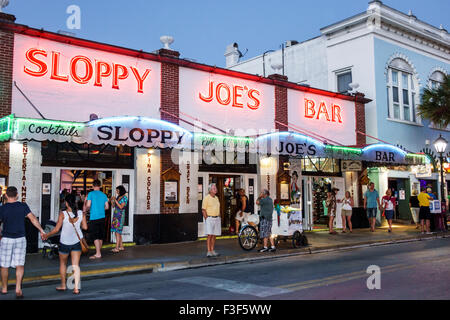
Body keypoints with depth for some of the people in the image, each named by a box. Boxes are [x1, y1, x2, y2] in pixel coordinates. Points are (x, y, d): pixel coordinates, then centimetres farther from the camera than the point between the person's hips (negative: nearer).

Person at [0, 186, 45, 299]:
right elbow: (33, 219, -4)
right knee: (20, 265, 3)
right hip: (20, 239, 1)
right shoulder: (23, 206, -2)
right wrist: (42, 231, 2)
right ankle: (18, 288, -10)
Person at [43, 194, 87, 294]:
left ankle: (63, 286, 30)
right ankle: (76, 288, -1)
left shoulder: (63, 214, -15)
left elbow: (56, 229, -12)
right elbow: (85, 227, -2)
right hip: (77, 242, 2)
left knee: (63, 263, 19)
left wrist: (47, 235, 3)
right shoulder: (81, 213, -7)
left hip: (65, 242, -2)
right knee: (76, 265, 5)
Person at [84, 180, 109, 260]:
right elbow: (107, 207, 7)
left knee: (95, 237, -4)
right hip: (102, 217, 5)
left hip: (94, 218, -5)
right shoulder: (103, 195, 8)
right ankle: (99, 252, 21)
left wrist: (86, 209, 9)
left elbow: (88, 205, -12)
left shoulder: (91, 194, -6)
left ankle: (98, 254, -8)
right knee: (100, 236, 12)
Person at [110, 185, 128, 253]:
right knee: (118, 232, 9)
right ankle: (121, 246, 16)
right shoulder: (118, 197, 13)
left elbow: (121, 207, -15)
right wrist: (112, 201, -2)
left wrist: (115, 200, -17)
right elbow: (113, 206, 15)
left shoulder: (124, 198, -8)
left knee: (117, 232, -10)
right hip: (116, 215, 8)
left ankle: (117, 248, -10)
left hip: (120, 216, -8)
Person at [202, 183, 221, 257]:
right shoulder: (206, 198, -6)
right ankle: (209, 252, -7)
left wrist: (219, 217, 12)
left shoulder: (216, 198, 15)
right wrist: (207, 219, -12)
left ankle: (212, 251, 14)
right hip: (210, 218, -6)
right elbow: (203, 210, -8)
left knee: (214, 235, 7)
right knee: (209, 235, -10)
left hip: (217, 219, 6)